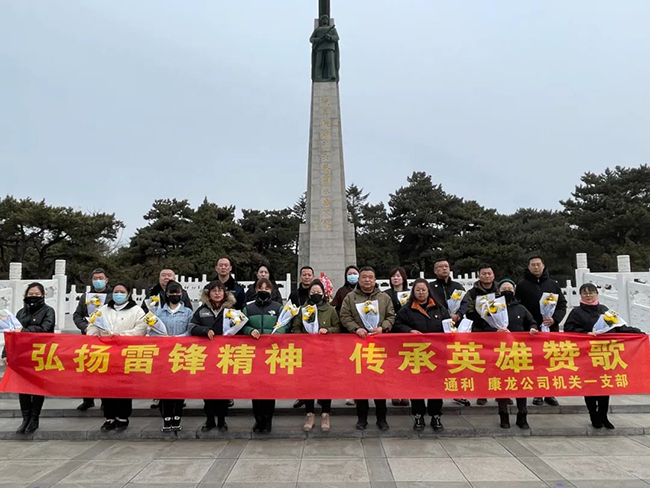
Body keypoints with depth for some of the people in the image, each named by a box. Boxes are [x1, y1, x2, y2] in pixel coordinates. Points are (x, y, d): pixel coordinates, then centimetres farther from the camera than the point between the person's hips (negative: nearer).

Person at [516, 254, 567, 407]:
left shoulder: (553, 284, 11)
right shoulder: (522, 285, 3)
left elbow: (562, 305, 8)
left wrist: (554, 319, -10)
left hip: (551, 330, 2)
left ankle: (550, 393, 15)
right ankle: (537, 394, 10)